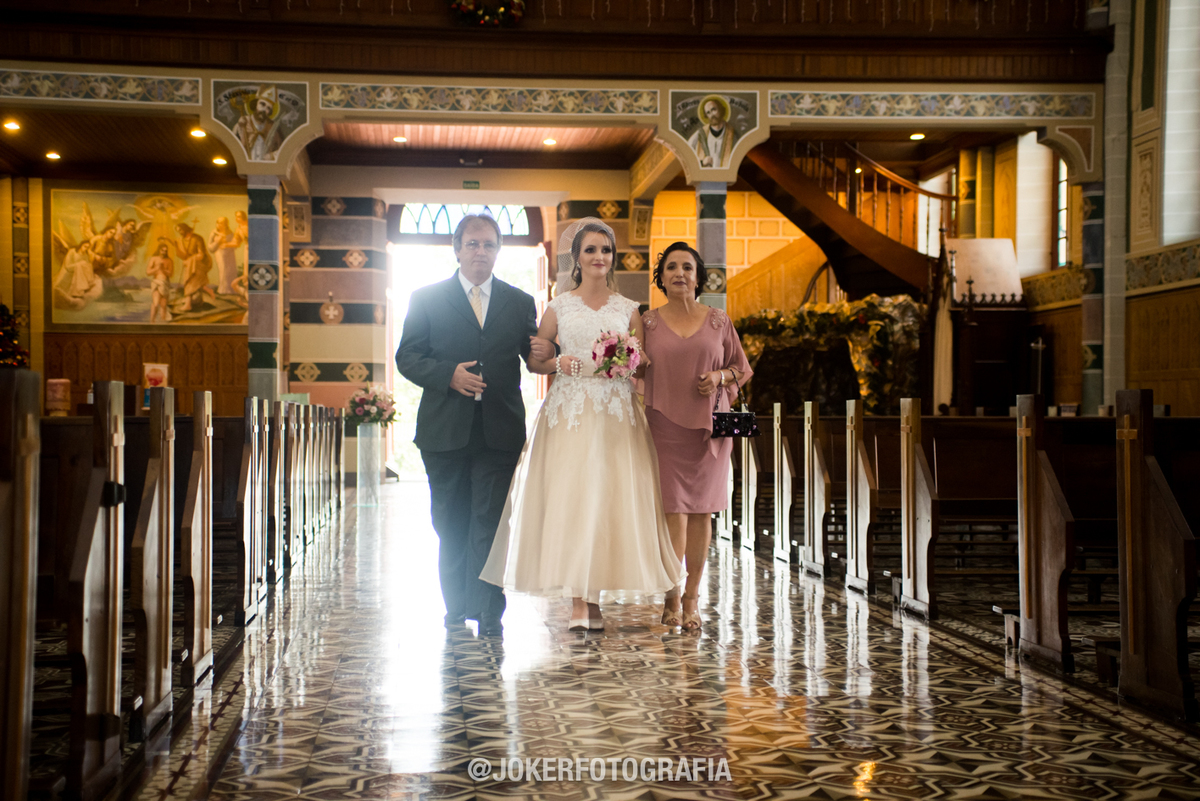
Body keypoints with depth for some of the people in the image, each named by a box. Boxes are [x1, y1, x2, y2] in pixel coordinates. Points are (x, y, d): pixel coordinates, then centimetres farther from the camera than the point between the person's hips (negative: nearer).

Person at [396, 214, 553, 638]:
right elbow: (407, 357, 0)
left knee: (491, 524, -3)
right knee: (451, 526, 11)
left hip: (500, 430, 0)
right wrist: (448, 375, -16)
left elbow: (532, 357, 9)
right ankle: (456, 606, 25)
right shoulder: (426, 299, 5)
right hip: (445, 431, 0)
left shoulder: (520, 303, 10)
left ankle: (489, 613, 1)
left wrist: (543, 354, -15)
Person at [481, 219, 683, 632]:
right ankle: (578, 603, -6)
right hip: (569, 410, -1)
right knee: (569, 498, -9)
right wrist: (558, 363, -9)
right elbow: (533, 360, 10)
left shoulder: (628, 309, 12)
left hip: (617, 412, 2)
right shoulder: (559, 307, 8)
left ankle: (594, 595, 12)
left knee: (612, 498, -2)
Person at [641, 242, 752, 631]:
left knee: (701, 510, 4)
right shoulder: (648, 322, 6)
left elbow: (742, 367, 14)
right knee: (673, 510, -7)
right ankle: (671, 599, 4)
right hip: (664, 424, -1)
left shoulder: (718, 321, 7)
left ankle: (691, 599, 14)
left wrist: (720, 376, -6)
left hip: (708, 424, 1)